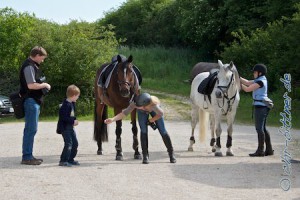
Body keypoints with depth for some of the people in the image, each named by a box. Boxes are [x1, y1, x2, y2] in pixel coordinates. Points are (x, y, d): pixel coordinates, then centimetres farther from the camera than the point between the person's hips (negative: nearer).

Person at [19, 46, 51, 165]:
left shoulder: (33, 65, 16)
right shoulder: (29, 66, -15)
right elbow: (31, 85, -23)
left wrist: (43, 85, 10)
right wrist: (45, 85, -11)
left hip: (34, 101, 11)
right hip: (31, 101, -11)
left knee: (30, 129, 13)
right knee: (31, 129, -9)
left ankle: (28, 155, 19)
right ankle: (27, 157, -6)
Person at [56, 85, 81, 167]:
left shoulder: (72, 104, 11)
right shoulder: (66, 105, -21)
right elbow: (63, 117, -26)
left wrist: (74, 120, 4)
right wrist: (73, 121, -22)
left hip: (70, 127, 10)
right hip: (65, 128, -10)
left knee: (75, 143, 13)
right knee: (68, 143, -14)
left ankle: (70, 159, 24)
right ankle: (63, 161, -9)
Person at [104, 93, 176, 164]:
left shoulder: (154, 105, -46)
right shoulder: (135, 103, -42)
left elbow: (161, 114, -26)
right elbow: (125, 112, -40)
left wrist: (150, 121, -17)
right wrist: (112, 119, -51)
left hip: (154, 110, -1)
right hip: (142, 112, 1)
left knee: (162, 131, -3)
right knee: (143, 131, -14)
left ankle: (171, 154, 14)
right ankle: (145, 155, -3)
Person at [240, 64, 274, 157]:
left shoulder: (261, 81, -14)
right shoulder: (259, 80, 15)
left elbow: (247, 89, -15)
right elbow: (248, 82, 17)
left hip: (260, 106, -10)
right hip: (261, 106, 10)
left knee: (259, 128, -7)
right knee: (263, 128, 14)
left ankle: (260, 151, -5)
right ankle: (269, 149, 19)